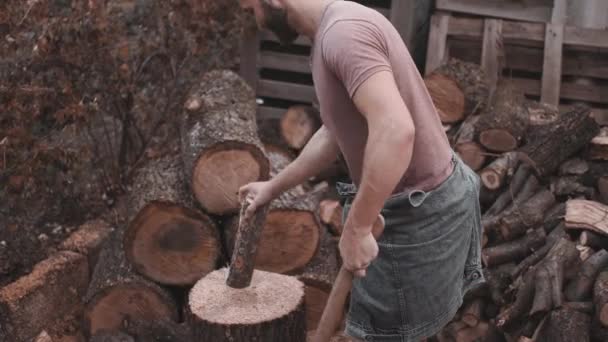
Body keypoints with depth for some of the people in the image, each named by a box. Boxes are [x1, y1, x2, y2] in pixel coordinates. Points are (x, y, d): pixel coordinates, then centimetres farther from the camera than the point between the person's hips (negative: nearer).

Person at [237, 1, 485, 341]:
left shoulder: (343, 31, -24)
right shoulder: (332, 33, 9)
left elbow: (395, 130, -37)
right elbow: (335, 132, 21)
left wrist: (355, 229, -30)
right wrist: (274, 187, 27)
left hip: (420, 211, -10)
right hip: (423, 198, 10)